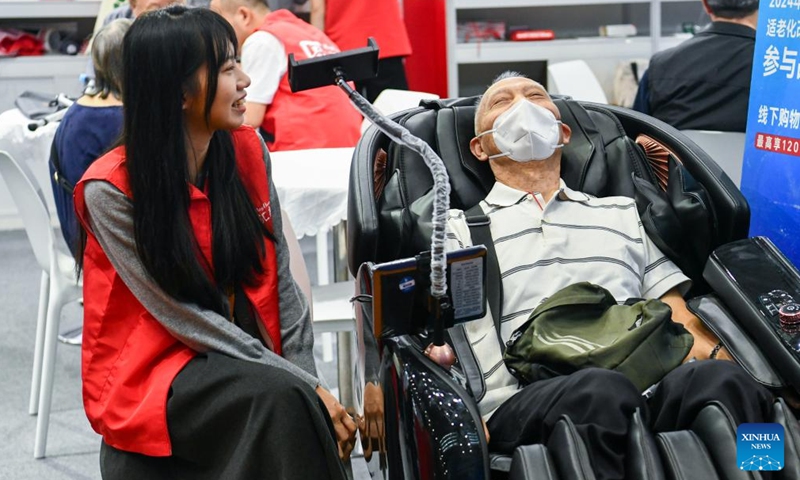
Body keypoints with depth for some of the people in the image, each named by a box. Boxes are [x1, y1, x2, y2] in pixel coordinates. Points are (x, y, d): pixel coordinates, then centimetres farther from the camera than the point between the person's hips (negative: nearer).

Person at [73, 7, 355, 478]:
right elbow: (186, 319, -17)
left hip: (240, 364, 5)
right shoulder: (111, 191, -17)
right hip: (149, 375, -5)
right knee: (280, 399, -30)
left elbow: (280, 279, 3)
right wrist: (304, 388, -20)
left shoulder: (247, 149, -2)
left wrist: (307, 380, -7)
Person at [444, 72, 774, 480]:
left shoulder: (623, 214, 33)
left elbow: (684, 324, 24)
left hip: (649, 389, 3)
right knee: (602, 390, -39)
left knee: (722, 380, -33)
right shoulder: (459, 228, 25)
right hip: (520, 403, -2)